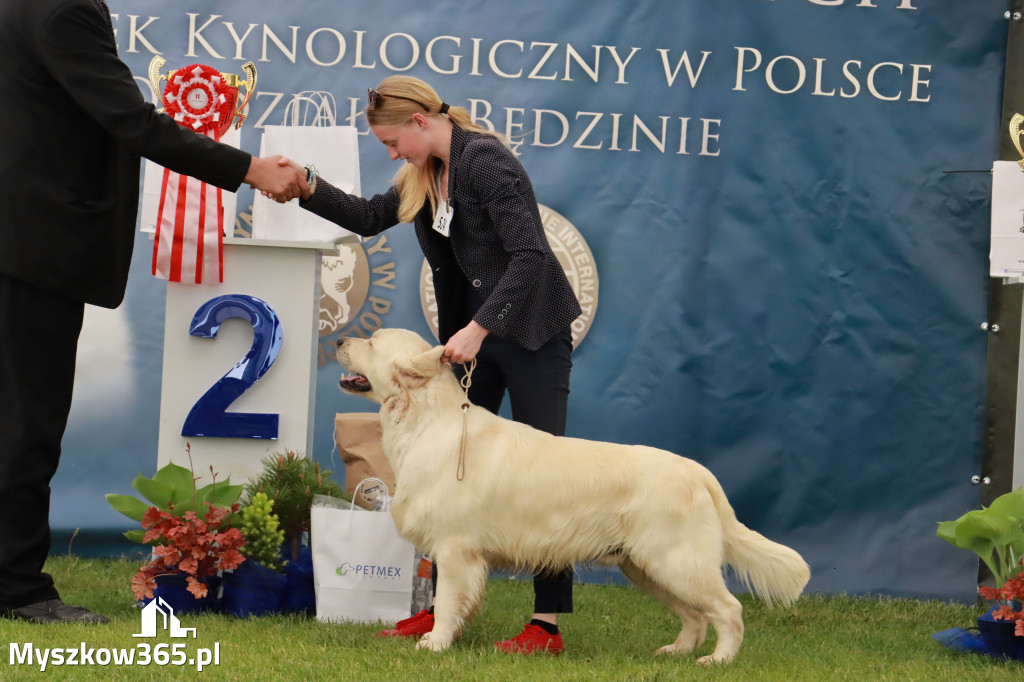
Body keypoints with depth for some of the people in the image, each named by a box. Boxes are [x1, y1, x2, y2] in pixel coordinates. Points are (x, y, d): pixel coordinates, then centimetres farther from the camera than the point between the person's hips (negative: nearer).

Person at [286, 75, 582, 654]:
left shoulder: (486, 161, -20)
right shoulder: (426, 174, 7)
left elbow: (529, 254, -27)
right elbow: (369, 218, 16)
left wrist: (479, 328, -31)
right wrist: (308, 187, 2)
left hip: (532, 330, -9)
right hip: (470, 332, 9)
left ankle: (548, 624, -4)